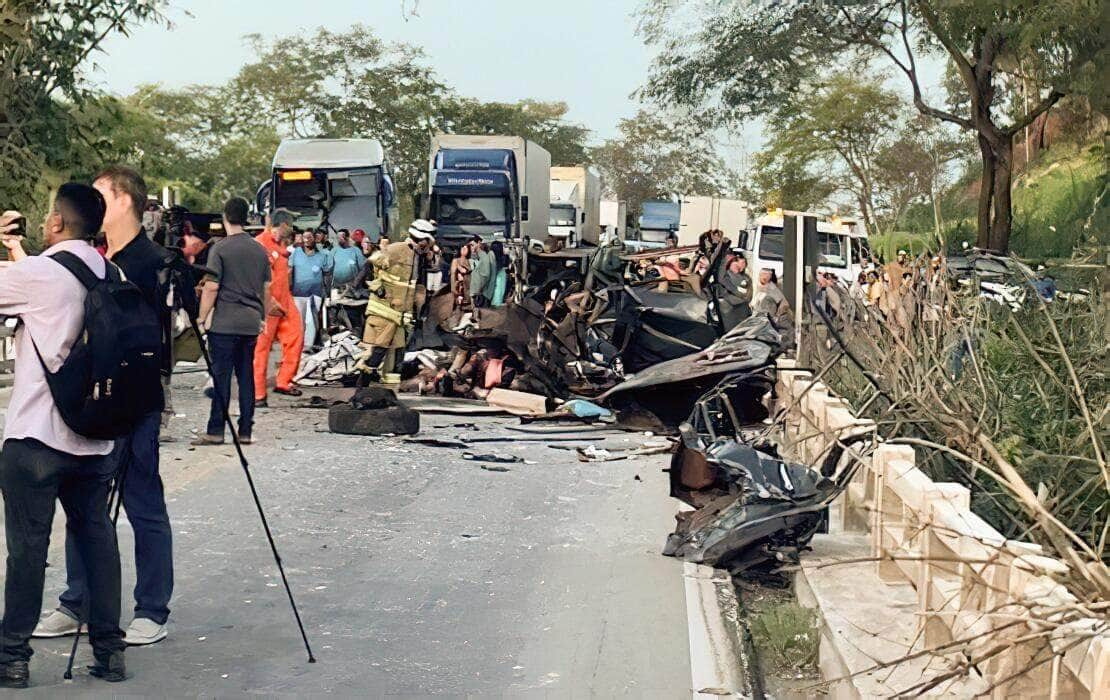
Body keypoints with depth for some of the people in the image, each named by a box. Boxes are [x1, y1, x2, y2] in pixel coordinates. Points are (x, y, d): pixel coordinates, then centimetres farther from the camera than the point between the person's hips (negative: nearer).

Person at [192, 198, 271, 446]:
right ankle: (246, 431, 9)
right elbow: (266, 289, 13)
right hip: (251, 323, 5)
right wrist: (263, 318, 23)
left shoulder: (220, 249, -7)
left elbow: (212, 288, -10)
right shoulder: (260, 250, 9)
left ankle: (215, 431, -2)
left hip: (224, 323, -5)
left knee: (221, 376, -3)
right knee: (246, 376, 8)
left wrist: (202, 318, -3)